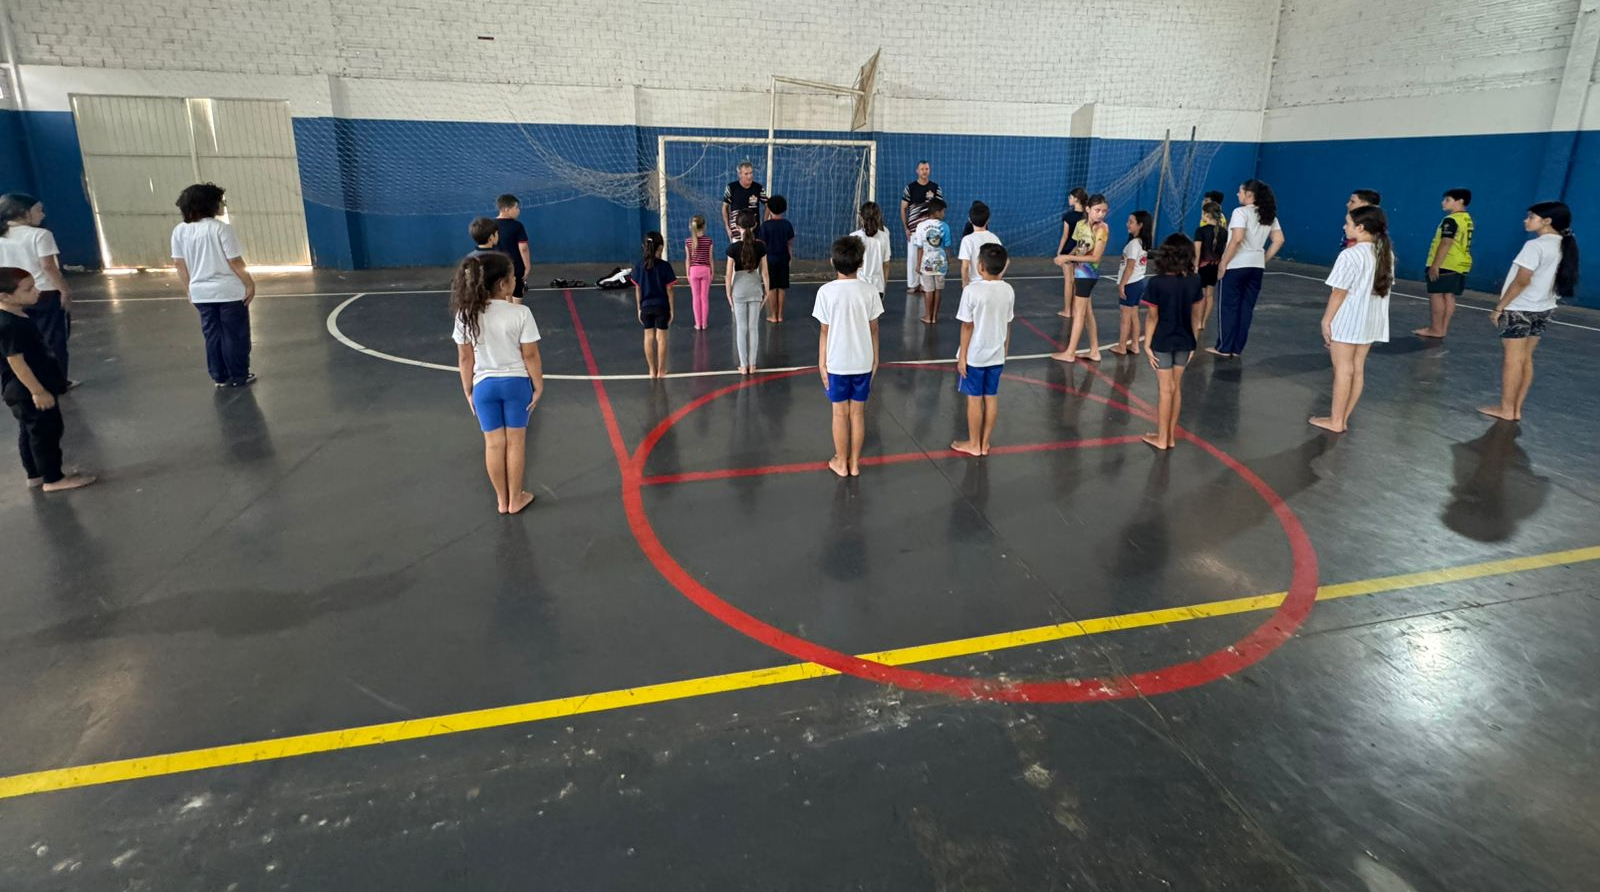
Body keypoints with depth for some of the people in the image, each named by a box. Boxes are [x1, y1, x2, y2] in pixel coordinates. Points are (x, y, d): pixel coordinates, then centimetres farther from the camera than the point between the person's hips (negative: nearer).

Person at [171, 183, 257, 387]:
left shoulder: (179, 230, 2)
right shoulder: (220, 228, -15)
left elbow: (179, 264, 5)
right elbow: (235, 262, -15)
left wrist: (189, 290, 14)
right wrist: (250, 284, -5)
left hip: (201, 293, 5)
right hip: (229, 291, -5)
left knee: (212, 335, 14)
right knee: (235, 334, 7)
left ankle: (220, 377, 21)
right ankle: (239, 376, 13)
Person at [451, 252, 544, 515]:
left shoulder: (466, 315, -9)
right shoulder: (520, 313, -18)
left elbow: (465, 359, -2)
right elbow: (530, 355, -12)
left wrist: (468, 392, 9)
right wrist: (538, 386, 0)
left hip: (484, 385, 2)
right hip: (516, 382, -2)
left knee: (494, 444, 13)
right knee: (515, 442, 12)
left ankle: (502, 500, 27)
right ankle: (515, 499, 24)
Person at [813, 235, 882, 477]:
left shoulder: (826, 291, -11)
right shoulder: (869, 291, -6)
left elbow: (825, 331, -8)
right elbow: (873, 329, 0)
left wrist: (821, 362, 2)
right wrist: (875, 359, 12)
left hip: (837, 363, -2)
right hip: (863, 362, 2)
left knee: (840, 413, 10)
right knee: (858, 413, 12)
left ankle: (841, 463, 22)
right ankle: (854, 463, 22)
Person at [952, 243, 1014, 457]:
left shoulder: (972, 290, -19)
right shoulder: (1008, 290, -3)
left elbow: (967, 327, -15)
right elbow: (1007, 325, 5)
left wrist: (962, 356, -7)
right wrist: (1004, 352, 17)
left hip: (975, 356, -5)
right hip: (997, 355, 5)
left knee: (974, 399, 7)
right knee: (991, 397, 13)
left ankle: (973, 444, 19)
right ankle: (984, 443, 24)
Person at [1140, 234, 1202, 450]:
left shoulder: (1156, 283, -17)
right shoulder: (1194, 281, -5)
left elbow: (1152, 317, -14)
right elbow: (1194, 314, 1)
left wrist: (1147, 344, -6)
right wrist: (1193, 342, 10)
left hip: (1163, 342, -4)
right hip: (1184, 342, 4)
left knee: (1166, 390, 5)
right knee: (1176, 388, 15)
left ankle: (1162, 438, 16)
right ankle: (1171, 435, 25)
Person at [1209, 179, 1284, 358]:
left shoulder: (1241, 212, -11)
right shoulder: (1269, 215, 11)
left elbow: (1237, 239, -22)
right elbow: (1279, 240, 7)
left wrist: (1223, 263, -17)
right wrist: (1264, 259, 12)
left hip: (1236, 266, -6)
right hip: (1257, 267, 7)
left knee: (1228, 307, 3)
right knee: (1246, 308, 9)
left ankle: (1224, 348, 7)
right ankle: (1237, 348, 14)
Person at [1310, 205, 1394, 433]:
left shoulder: (1351, 255, -18)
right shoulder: (1386, 253, 6)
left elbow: (1339, 293, -16)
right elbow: (1386, 287, 10)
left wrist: (1326, 320, -9)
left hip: (1347, 320, -7)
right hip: (1371, 321, 7)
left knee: (1343, 369, 0)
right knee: (1358, 368, 10)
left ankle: (1336, 421, 7)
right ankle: (1343, 417, 18)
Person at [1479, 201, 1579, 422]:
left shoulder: (1535, 245, -17)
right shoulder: (1565, 246, 8)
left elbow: (1521, 282, -18)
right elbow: (1555, 280, 11)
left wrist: (1499, 307, -12)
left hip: (1520, 309, -8)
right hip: (1544, 310, 8)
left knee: (1513, 359, -2)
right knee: (1525, 359, 11)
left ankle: (1506, 409, 2)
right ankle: (1516, 409, 14)